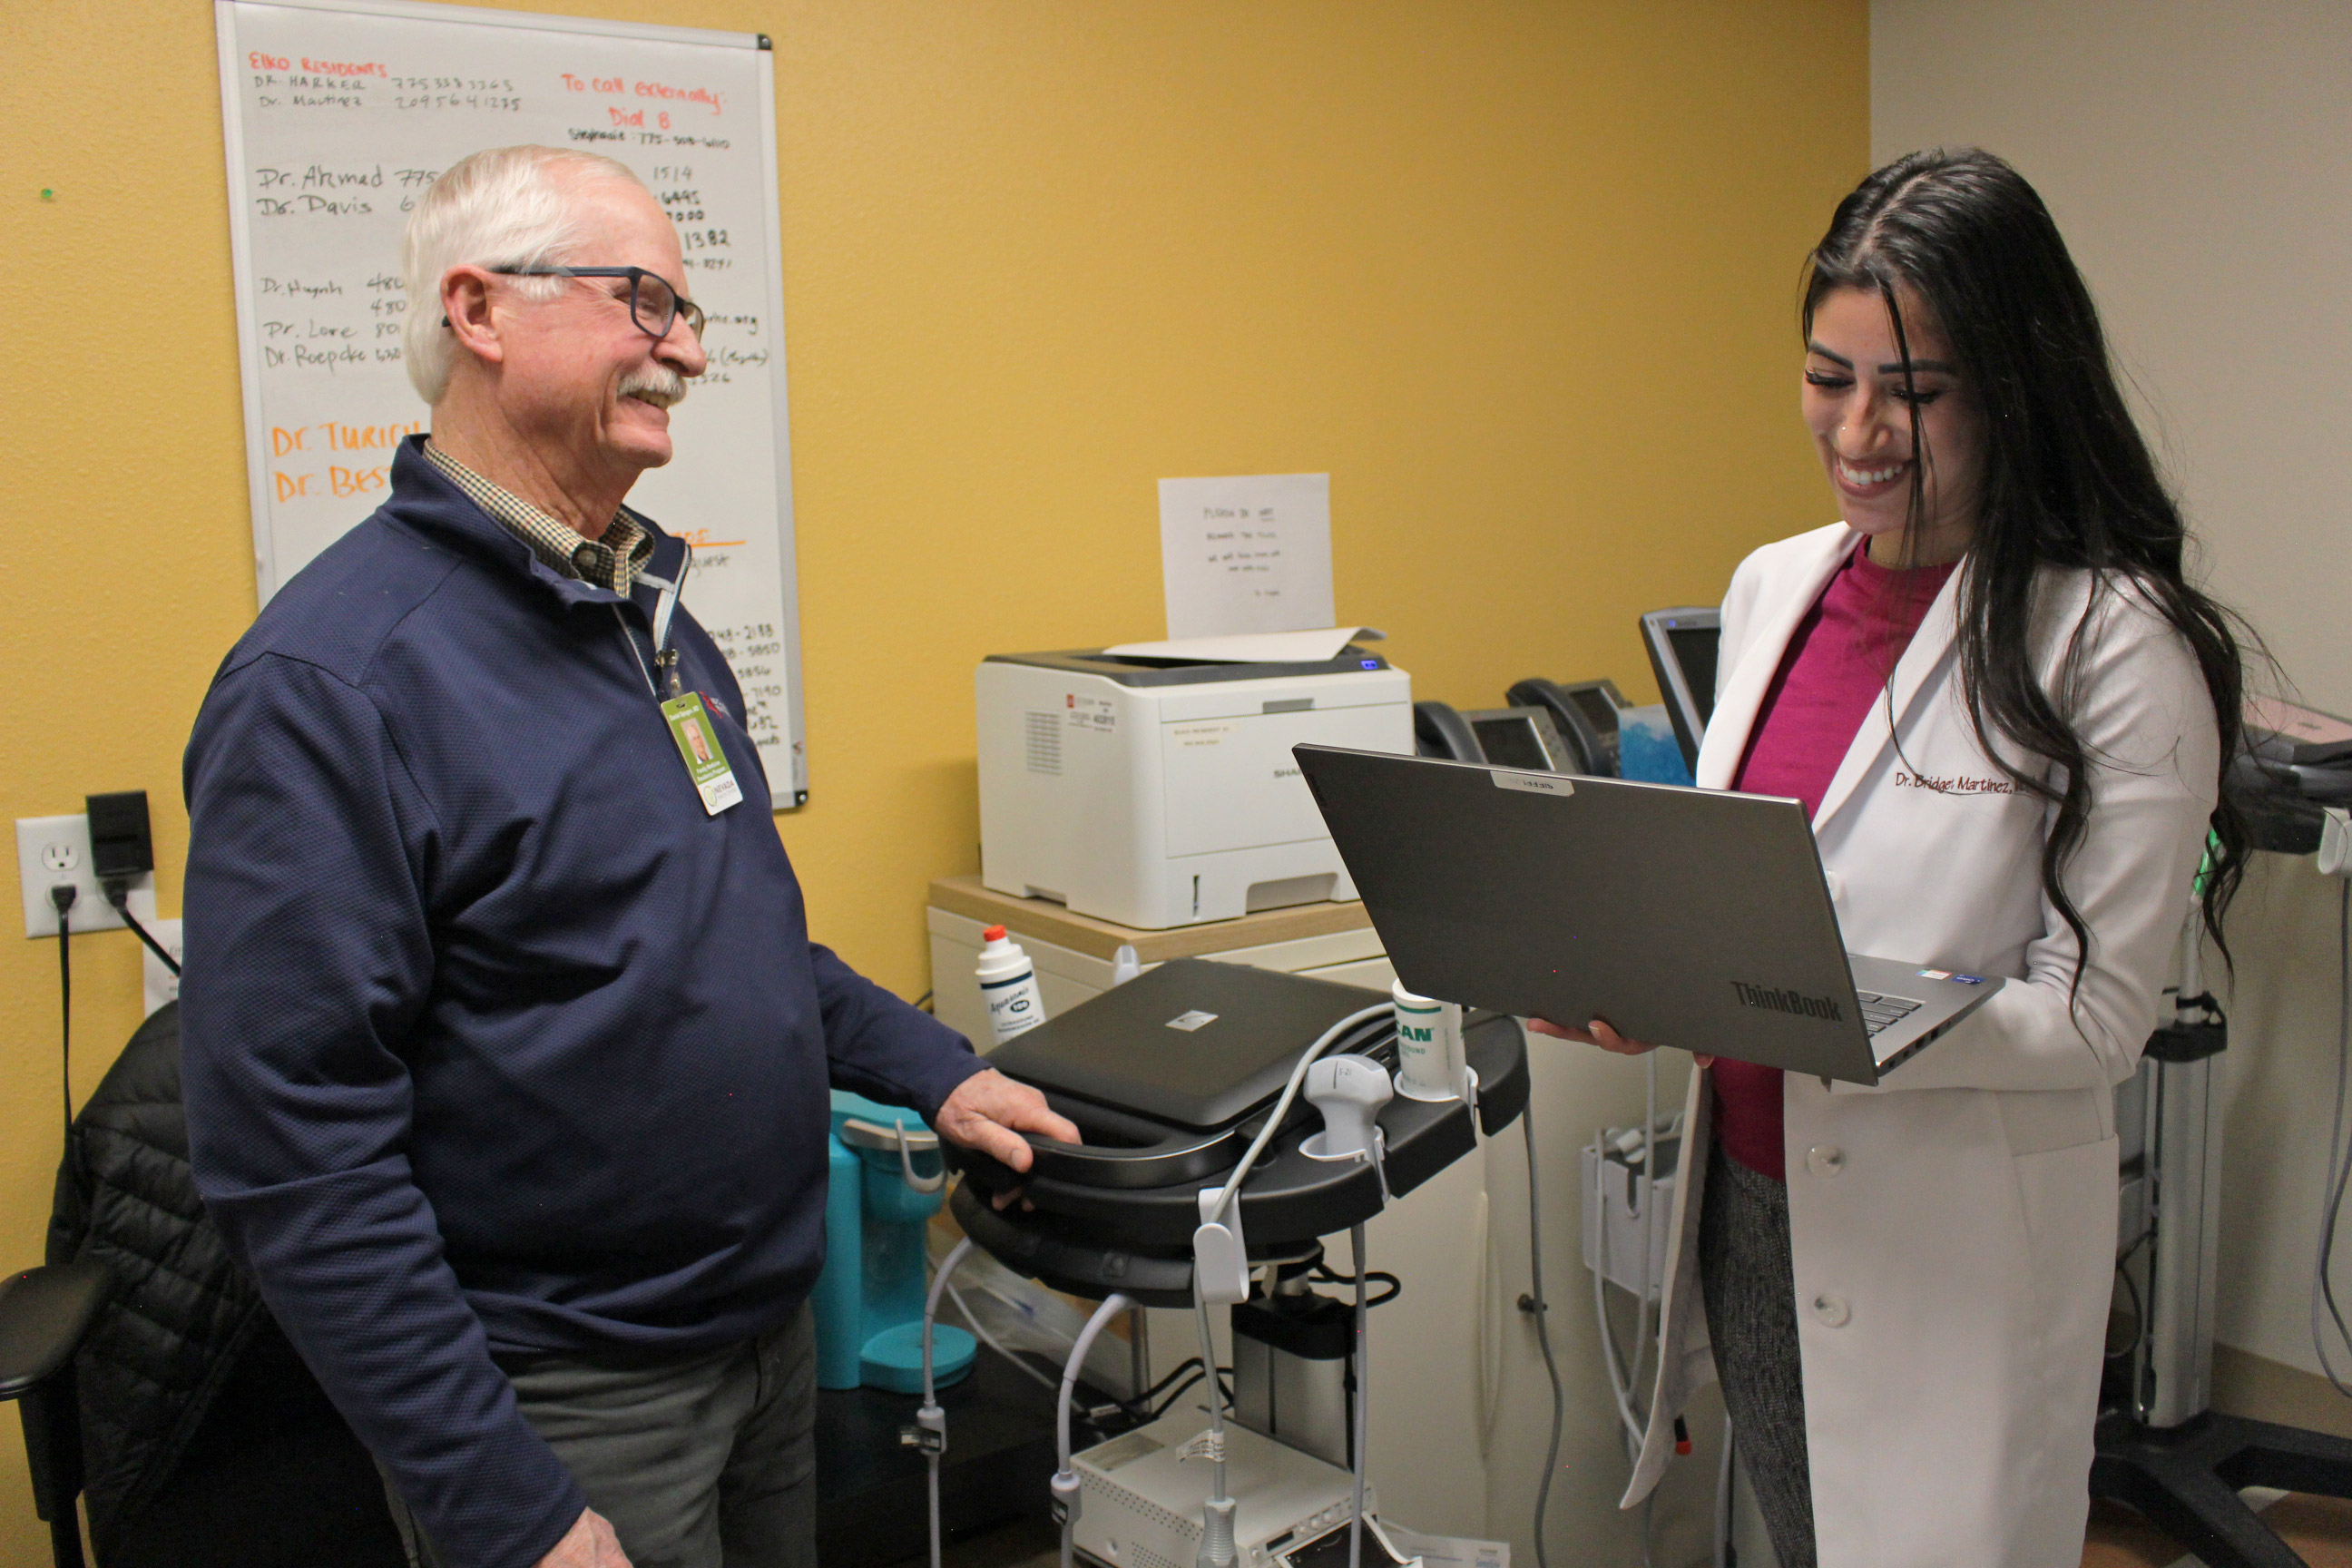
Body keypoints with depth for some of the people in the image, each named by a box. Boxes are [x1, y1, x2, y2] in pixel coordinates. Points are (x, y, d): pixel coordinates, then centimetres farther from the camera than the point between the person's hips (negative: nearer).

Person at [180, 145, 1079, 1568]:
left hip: (778, 1331, 8)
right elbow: (297, 1155, -22)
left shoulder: (652, 614, 7)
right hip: (569, 1402, -8)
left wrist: (933, 1071, 8)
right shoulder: (329, 682, -20)